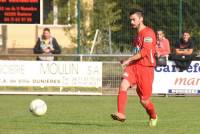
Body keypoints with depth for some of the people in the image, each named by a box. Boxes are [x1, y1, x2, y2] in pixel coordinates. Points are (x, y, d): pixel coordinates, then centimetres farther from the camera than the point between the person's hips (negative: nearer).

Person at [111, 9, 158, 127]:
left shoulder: (148, 33, -9)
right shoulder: (138, 34, 19)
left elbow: (145, 51, -21)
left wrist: (129, 60, -25)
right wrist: (130, 62, 21)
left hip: (146, 68, -7)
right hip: (134, 66, 7)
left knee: (144, 100, 1)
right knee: (123, 85, -22)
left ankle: (153, 117, 31)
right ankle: (121, 114, -30)